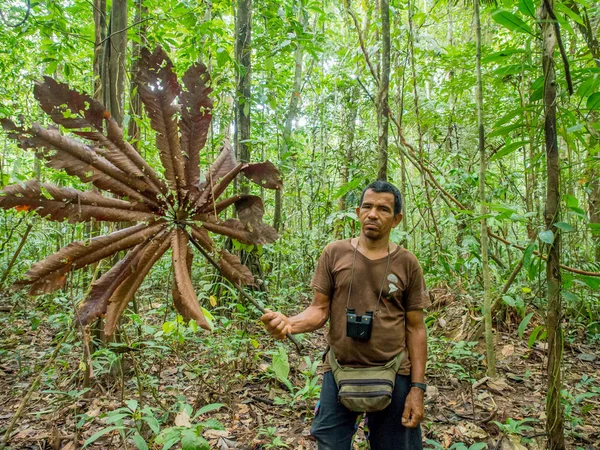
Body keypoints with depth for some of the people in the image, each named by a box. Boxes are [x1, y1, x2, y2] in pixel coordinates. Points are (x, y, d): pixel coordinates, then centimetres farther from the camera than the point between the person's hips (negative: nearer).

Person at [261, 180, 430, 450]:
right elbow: (320, 310, -2)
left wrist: (417, 387, -3)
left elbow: (415, 328, 0)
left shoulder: (407, 264, -2)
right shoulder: (334, 253, -2)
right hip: (339, 373, 0)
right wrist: (289, 323, -23)